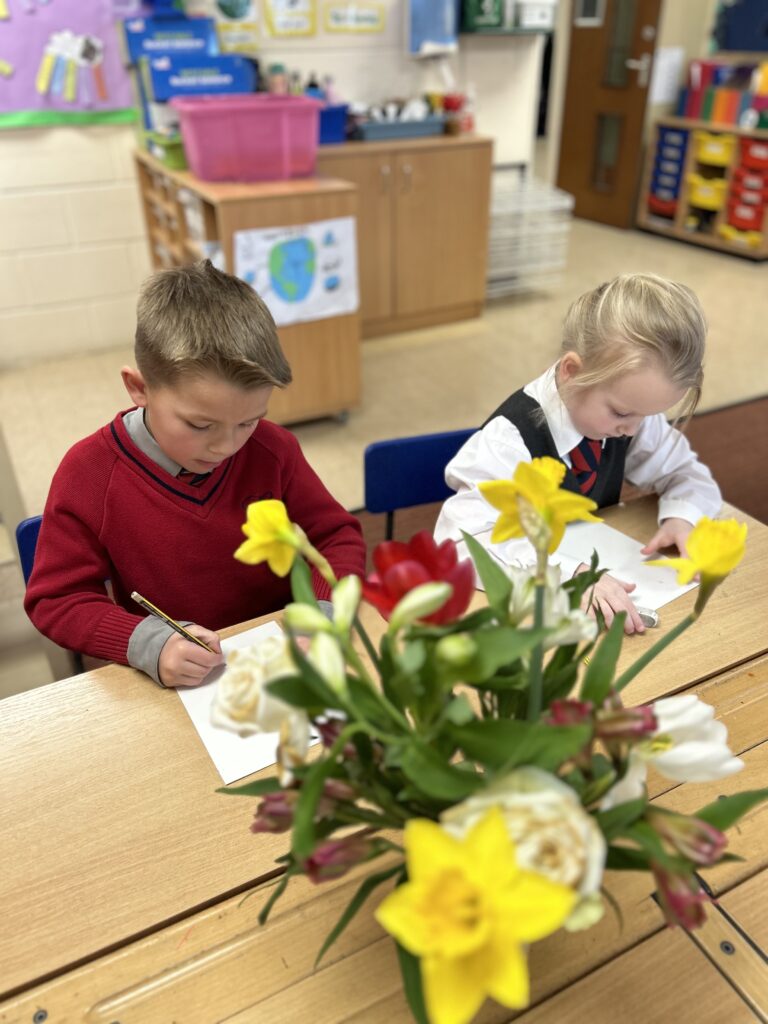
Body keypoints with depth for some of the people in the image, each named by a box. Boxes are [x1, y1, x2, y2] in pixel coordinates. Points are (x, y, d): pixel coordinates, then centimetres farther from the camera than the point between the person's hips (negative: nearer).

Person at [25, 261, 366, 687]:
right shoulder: (89, 474, -12)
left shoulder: (273, 451, -7)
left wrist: (326, 611, -19)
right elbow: (55, 600, -7)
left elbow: (337, 535, 1)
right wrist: (146, 642, -24)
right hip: (168, 687, -1)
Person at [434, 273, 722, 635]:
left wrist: (682, 516, -15)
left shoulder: (629, 408, -8)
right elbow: (461, 541, -35)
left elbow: (688, 474, 6)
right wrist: (571, 574, -44)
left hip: (593, 561, 6)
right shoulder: (512, 439, -26)